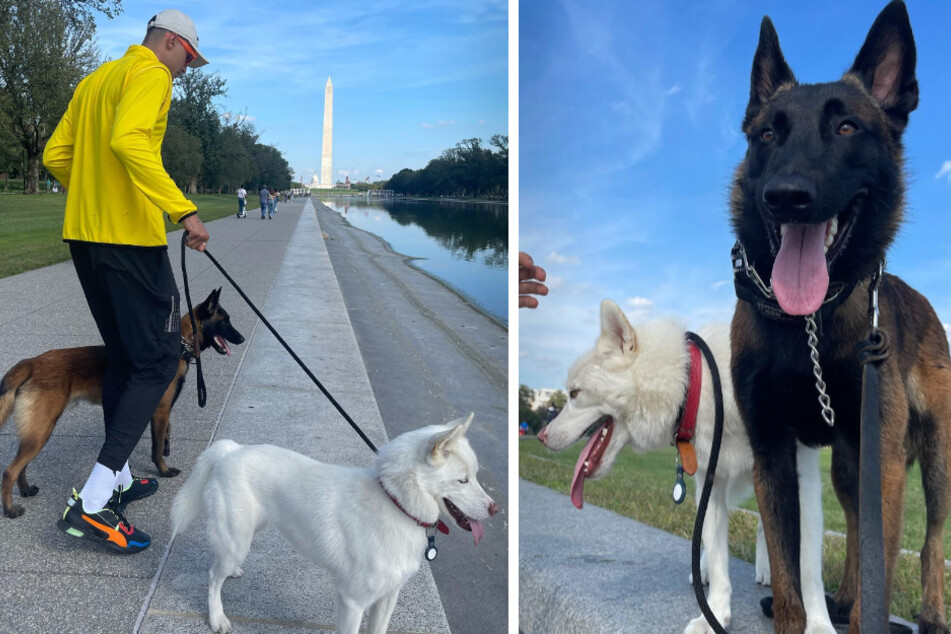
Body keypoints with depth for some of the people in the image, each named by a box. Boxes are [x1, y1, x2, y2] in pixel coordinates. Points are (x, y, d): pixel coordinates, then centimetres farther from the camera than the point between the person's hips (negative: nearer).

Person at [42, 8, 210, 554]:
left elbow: (56, 156, 20)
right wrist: (184, 209, -29)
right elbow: (129, 141, -27)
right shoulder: (151, 75, -7)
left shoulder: (96, 80, 20)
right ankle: (93, 504, -12)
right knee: (159, 360, -6)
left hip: (84, 236, 9)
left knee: (124, 358, 17)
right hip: (130, 239, -9)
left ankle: (118, 481, 24)